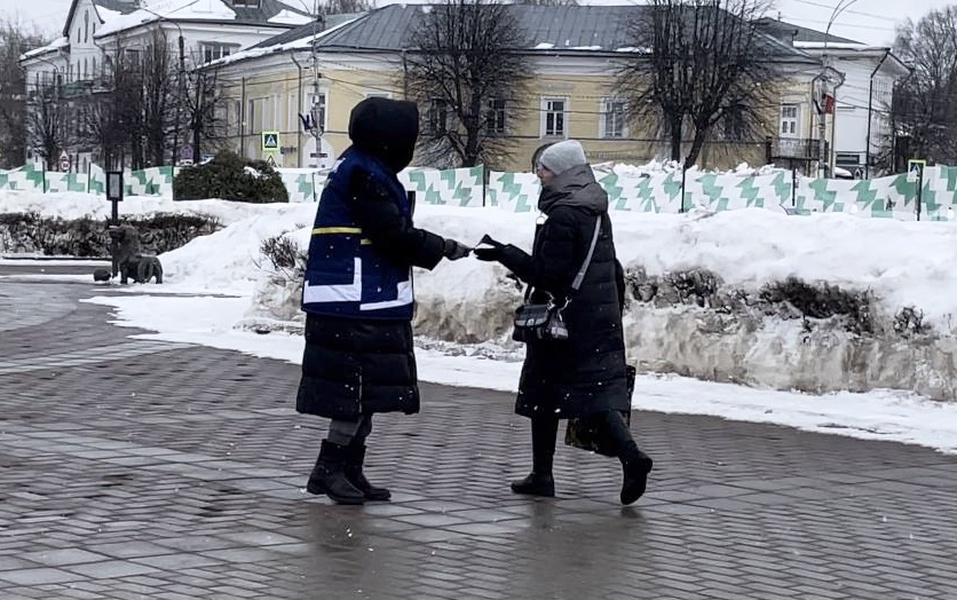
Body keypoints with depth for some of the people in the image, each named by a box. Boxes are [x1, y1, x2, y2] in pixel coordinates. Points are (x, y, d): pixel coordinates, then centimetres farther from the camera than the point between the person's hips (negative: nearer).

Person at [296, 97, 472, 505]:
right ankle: (328, 468, 0)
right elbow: (396, 237, -16)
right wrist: (445, 249, -5)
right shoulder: (363, 175, -15)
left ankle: (349, 471, 19)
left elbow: (391, 236, 20)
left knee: (368, 390, 13)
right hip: (355, 306, -11)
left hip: (370, 305, 11)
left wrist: (436, 246, 9)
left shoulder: (367, 172, 17)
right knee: (358, 388, -7)